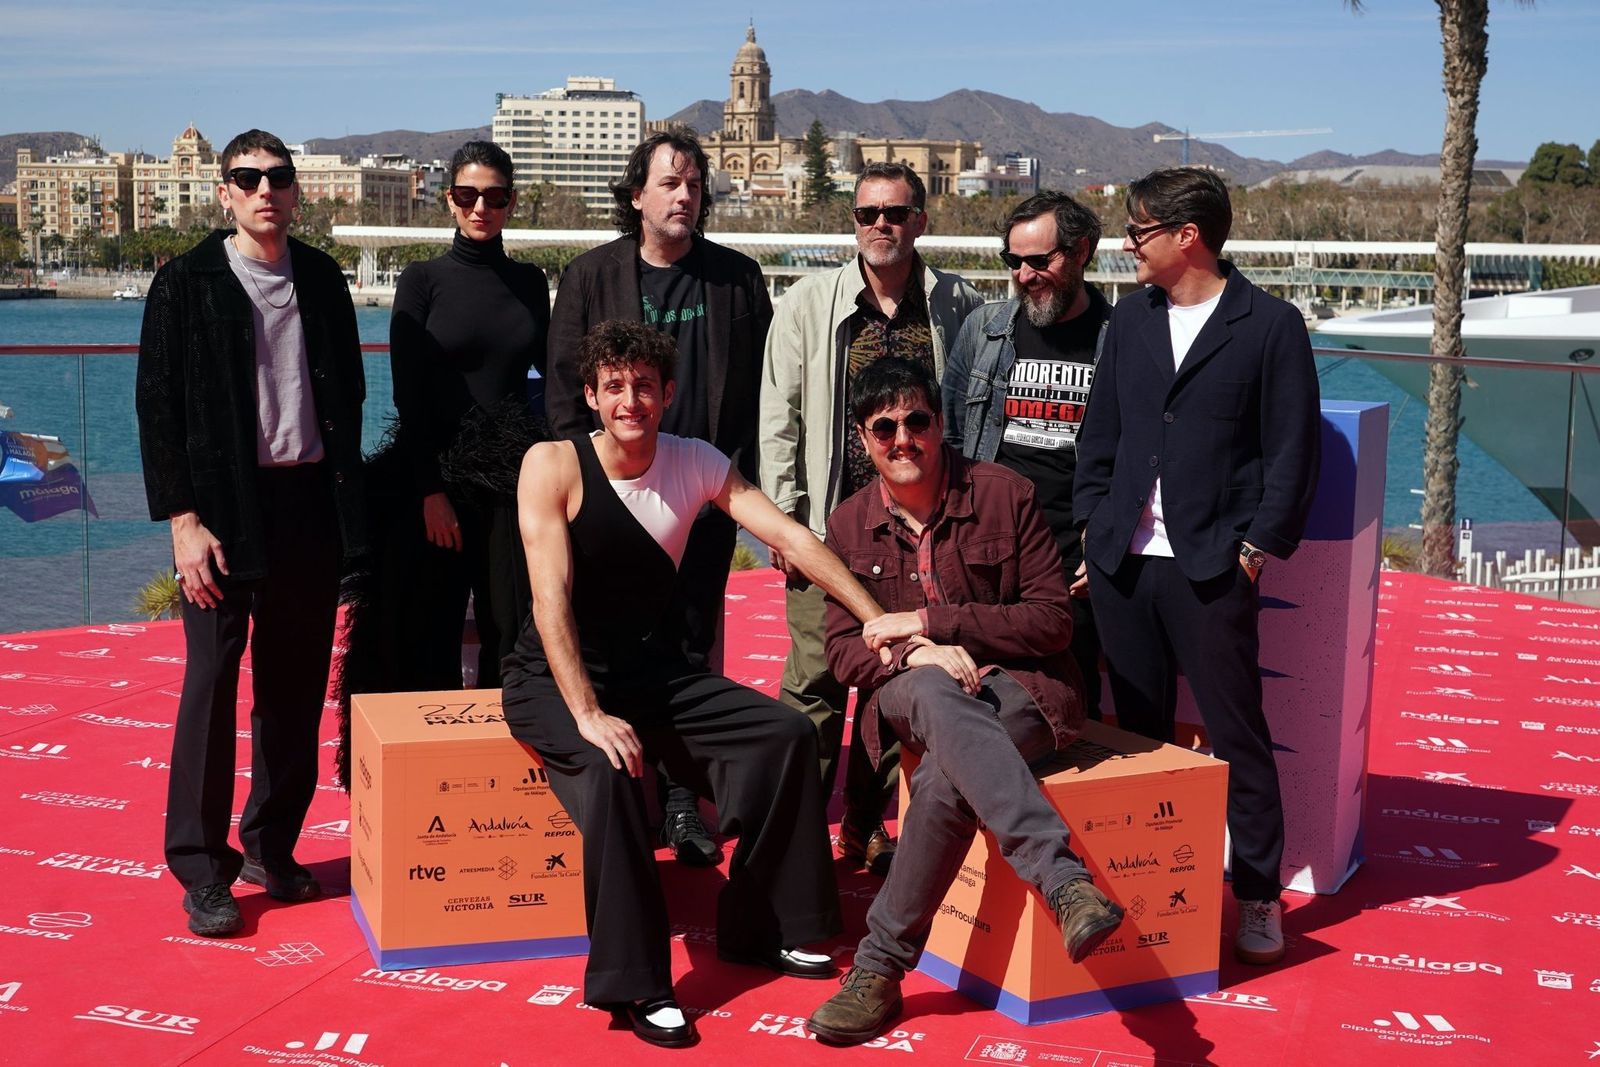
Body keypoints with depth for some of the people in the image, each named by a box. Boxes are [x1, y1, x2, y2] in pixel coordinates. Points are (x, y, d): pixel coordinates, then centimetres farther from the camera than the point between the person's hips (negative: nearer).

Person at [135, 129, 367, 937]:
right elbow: (156, 408, -5)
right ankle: (203, 870, 8)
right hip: (225, 511, -4)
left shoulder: (321, 279, 10)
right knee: (211, 684, -2)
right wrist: (183, 520, -12)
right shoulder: (186, 284, -2)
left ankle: (272, 848, 22)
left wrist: (344, 498, 7)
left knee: (296, 686, 9)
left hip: (311, 506, 4)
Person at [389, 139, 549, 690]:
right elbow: (409, 396, -4)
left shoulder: (530, 282, 9)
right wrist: (429, 490, -11)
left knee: (514, 633, 3)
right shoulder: (423, 281, 0)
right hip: (442, 476, -3)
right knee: (430, 637, 1)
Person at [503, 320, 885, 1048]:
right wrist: (588, 715, -31)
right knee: (609, 770, -35)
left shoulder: (696, 464, -1)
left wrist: (881, 620, -16)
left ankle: (759, 930, 6)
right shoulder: (553, 465, -13)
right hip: (557, 677, -5)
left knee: (787, 735, -11)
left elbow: (790, 537, -7)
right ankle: (635, 984, -23)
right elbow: (551, 598, -22)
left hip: (655, 672, 5)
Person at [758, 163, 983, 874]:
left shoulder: (958, 307, 4)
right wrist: (783, 518, -3)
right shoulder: (808, 304, 3)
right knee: (816, 680, -2)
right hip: (830, 523, -1)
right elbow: (779, 417, 3)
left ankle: (868, 826, 23)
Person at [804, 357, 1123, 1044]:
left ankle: (882, 966, -28)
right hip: (913, 691, 2)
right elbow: (843, 650, 5)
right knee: (938, 692, -39)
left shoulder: (1004, 494, -3)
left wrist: (929, 620, -12)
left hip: (1016, 683, -1)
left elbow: (1053, 619, -7)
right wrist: (916, 653, -18)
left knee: (943, 777, -37)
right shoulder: (850, 524, 7)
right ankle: (1065, 880, -51)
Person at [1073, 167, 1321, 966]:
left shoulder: (1270, 325, -3)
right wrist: (1093, 525, 7)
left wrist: (1254, 551, -8)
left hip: (1210, 569, -5)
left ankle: (1259, 897, 14)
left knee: (1237, 736, 1)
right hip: (1123, 563, 5)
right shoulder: (1129, 319, 12)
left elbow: (1293, 452, -3)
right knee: (1137, 733, 11)